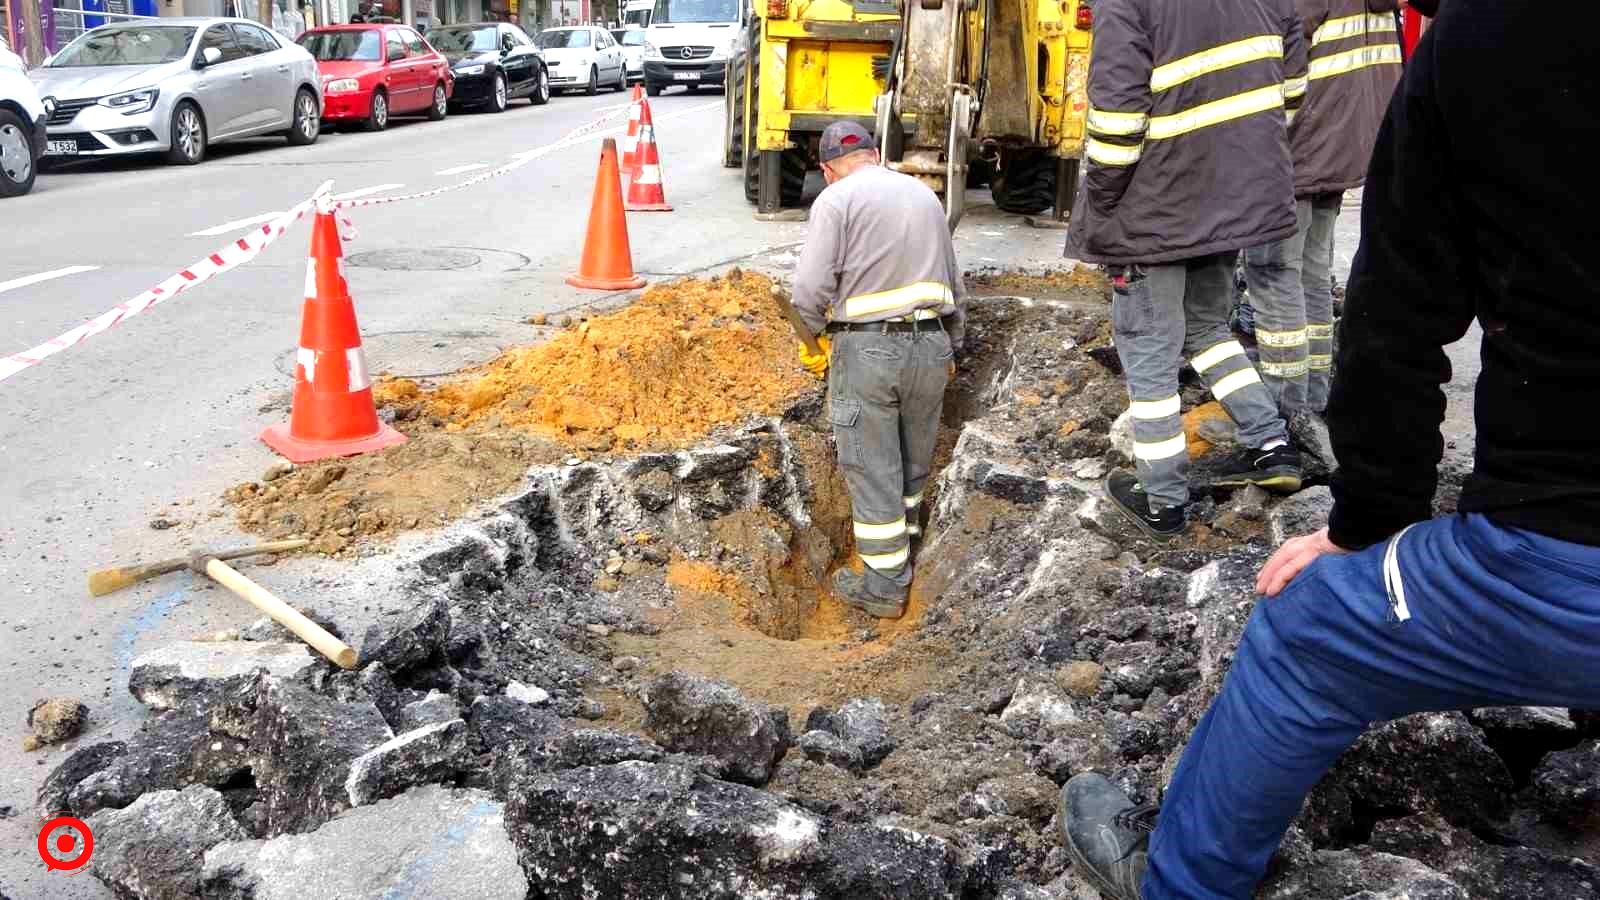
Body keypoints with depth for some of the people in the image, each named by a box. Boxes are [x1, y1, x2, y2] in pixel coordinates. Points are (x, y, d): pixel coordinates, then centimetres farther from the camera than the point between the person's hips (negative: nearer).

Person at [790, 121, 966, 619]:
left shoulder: (836, 200, -4)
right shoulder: (925, 194, 15)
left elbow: (812, 287, -14)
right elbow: (954, 283, 20)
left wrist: (815, 338, 3)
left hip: (868, 349, -6)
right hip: (931, 345, 6)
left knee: (872, 469, 5)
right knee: (913, 463, 20)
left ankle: (884, 585, 13)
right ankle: (903, 555, 36)